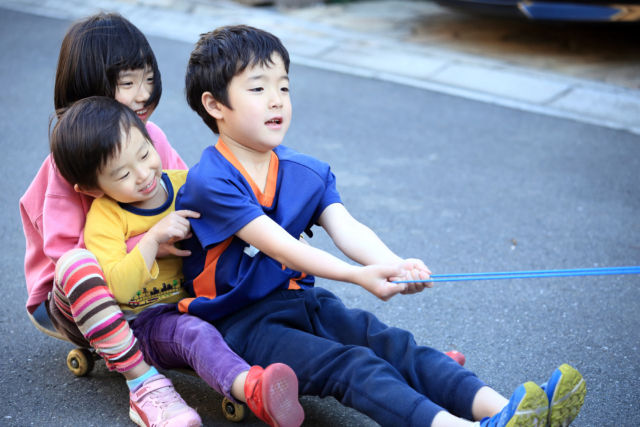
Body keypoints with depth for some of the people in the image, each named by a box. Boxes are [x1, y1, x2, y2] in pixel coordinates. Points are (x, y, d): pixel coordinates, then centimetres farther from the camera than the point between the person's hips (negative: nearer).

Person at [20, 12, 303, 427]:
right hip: (72, 300, -3)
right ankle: (144, 386, -36)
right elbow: (63, 247, -16)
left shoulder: (152, 136, 5)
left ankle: (251, 387, -61)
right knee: (78, 266, -40)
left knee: (195, 333, -30)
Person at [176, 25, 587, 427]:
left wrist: (393, 264, -32)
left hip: (299, 298, 7)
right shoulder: (211, 182, -16)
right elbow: (277, 244, -27)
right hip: (238, 321, -6)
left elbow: (346, 227, -10)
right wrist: (356, 275, -38)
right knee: (350, 366, -29)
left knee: (393, 343, -17)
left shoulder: (306, 173, 7)